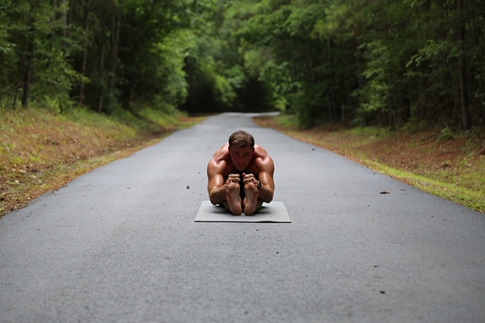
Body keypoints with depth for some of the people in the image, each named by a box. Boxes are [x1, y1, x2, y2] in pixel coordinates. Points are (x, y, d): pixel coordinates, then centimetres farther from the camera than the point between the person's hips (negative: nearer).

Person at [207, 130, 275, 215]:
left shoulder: (264, 161, -30)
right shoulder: (217, 163, -32)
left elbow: (269, 197, -42)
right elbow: (213, 199, -45)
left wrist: (257, 186, -63)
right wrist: (227, 187, -65)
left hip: (254, 195, 1)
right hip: (227, 198, -1)